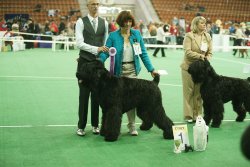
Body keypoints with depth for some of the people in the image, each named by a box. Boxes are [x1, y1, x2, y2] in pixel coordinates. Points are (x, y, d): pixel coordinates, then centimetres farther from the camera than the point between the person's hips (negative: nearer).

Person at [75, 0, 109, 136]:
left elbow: (105, 43, 11)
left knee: (97, 94, 8)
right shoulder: (81, 22, -5)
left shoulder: (104, 23, 6)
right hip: (84, 62, -3)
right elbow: (79, 43, -16)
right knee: (84, 95, 1)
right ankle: (81, 126, 10)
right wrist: (96, 49, -24)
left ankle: (95, 125, 20)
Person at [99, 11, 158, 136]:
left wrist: (151, 69, 2)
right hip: (118, 71, -1)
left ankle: (132, 125, 8)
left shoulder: (137, 34, 3)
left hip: (132, 70, 1)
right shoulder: (113, 36, -3)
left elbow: (143, 53, 6)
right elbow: (105, 52, -6)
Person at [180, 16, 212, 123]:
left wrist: (207, 59, -11)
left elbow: (210, 52, 8)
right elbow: (187, 52, -15)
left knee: (199, 92, 6)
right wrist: (200, 56, -23)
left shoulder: (207, 36, 8)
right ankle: (188, 116, 10)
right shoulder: (189, 36, -7)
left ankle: (197, 114, 15)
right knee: (189, 92, 2)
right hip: (189, 67, -4)